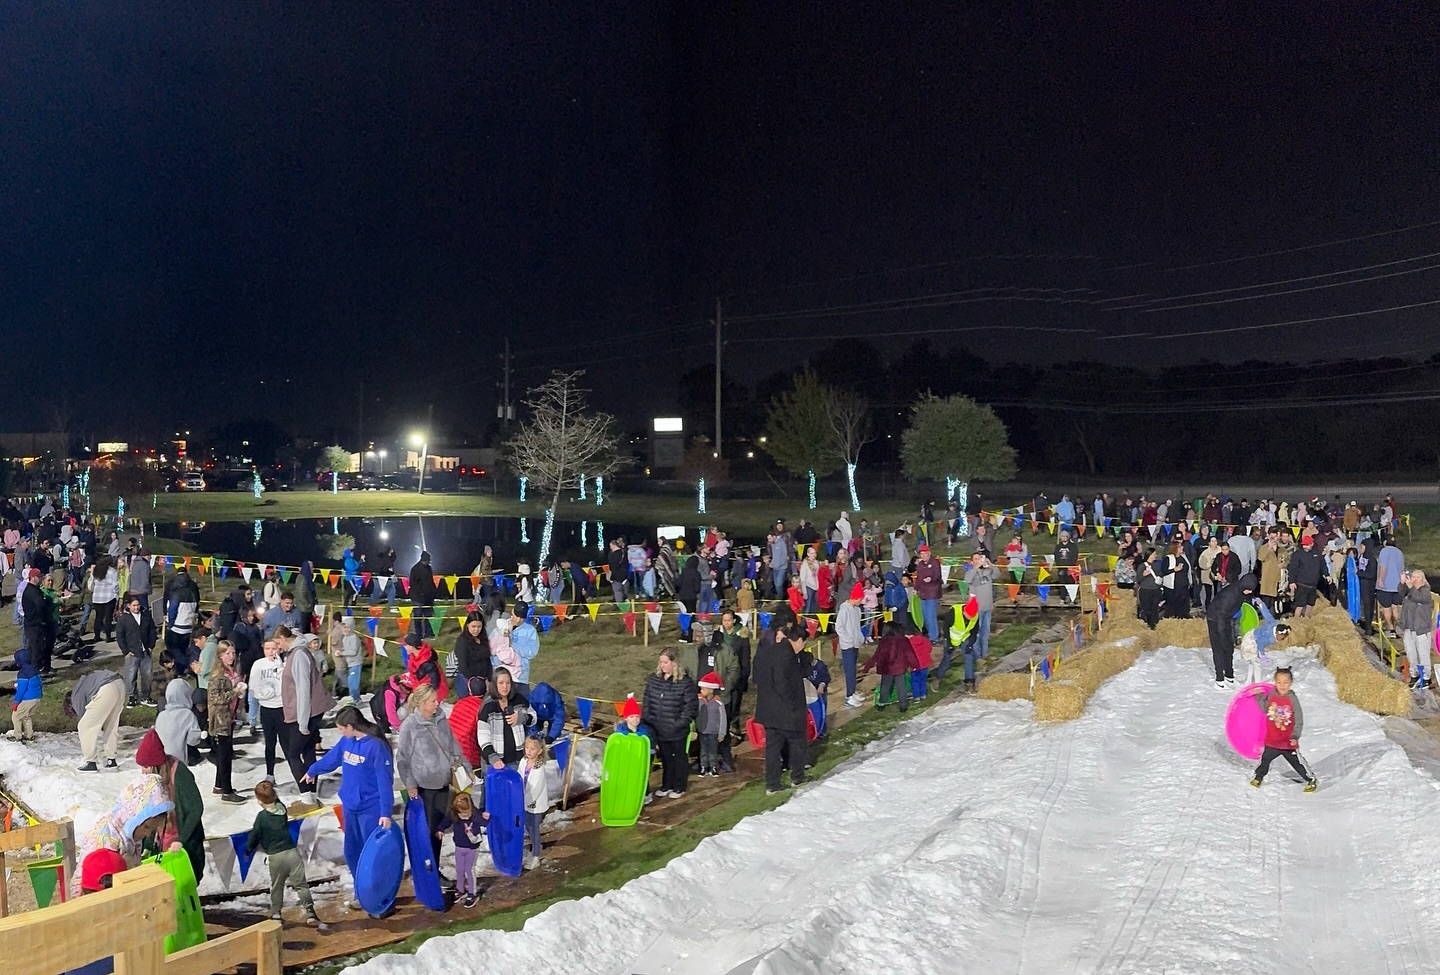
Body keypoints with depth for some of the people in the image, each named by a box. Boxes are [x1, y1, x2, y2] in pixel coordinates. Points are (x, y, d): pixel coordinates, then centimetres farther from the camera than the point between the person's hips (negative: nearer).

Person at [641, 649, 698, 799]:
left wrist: (681, 723, -17)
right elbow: (646, 702, 8)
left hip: (677, 730, -5)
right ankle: (667, 785, 34)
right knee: (665, 757, 19)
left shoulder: (685, 682, -15)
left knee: (679, 757, 13)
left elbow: (691, 705, -14)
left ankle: (679, 787, 26)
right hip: (659, 729, 5)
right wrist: (645, 719, 1)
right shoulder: (653, 680, 1)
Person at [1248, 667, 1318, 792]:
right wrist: (1259, 697, 4)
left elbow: (1299, 720, -11)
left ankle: (1312, 780, 26)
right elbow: (1265, 709, 13)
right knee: (1265, 759, 16)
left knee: (1297, 762, 8)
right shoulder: (1271, 695, -6)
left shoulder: (1293, 699, -16)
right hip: (1272, 740, 3)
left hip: (1288, 741, -3)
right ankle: (1258, 777, 37)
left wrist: (1295, 736, -17)